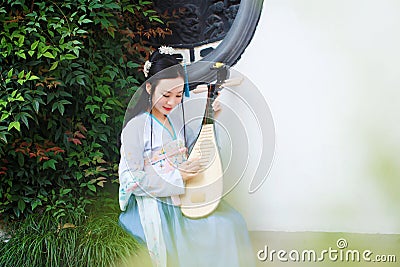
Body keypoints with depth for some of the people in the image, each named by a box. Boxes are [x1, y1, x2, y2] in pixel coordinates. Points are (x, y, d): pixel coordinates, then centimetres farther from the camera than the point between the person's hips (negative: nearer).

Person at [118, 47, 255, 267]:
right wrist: (177, 177, -22)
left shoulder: (177, 119, 10)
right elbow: (132, 179, -14)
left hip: (186, 197, 6)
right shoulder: (135, 127, -10)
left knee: (231, 223, -14)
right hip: (153, 203, -6)